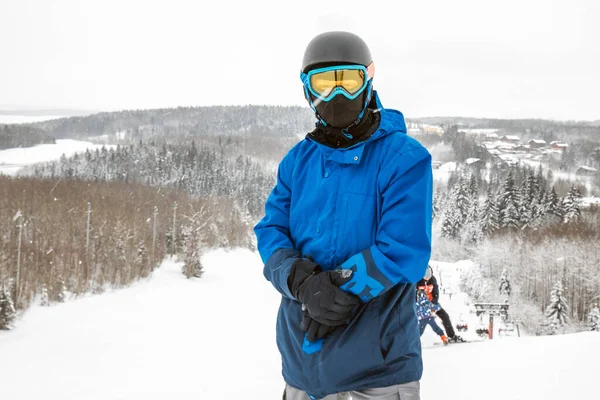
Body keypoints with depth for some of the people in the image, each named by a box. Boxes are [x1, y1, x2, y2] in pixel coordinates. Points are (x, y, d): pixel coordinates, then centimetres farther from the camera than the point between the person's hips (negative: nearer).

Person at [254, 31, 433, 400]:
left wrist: (340, 290, -21)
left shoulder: (404, 157, -10)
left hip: (378, 353, -4)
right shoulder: (298, 160, 6)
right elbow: (271, 232, 1)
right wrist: (304, 282, -19)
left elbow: (404, 250, -17)